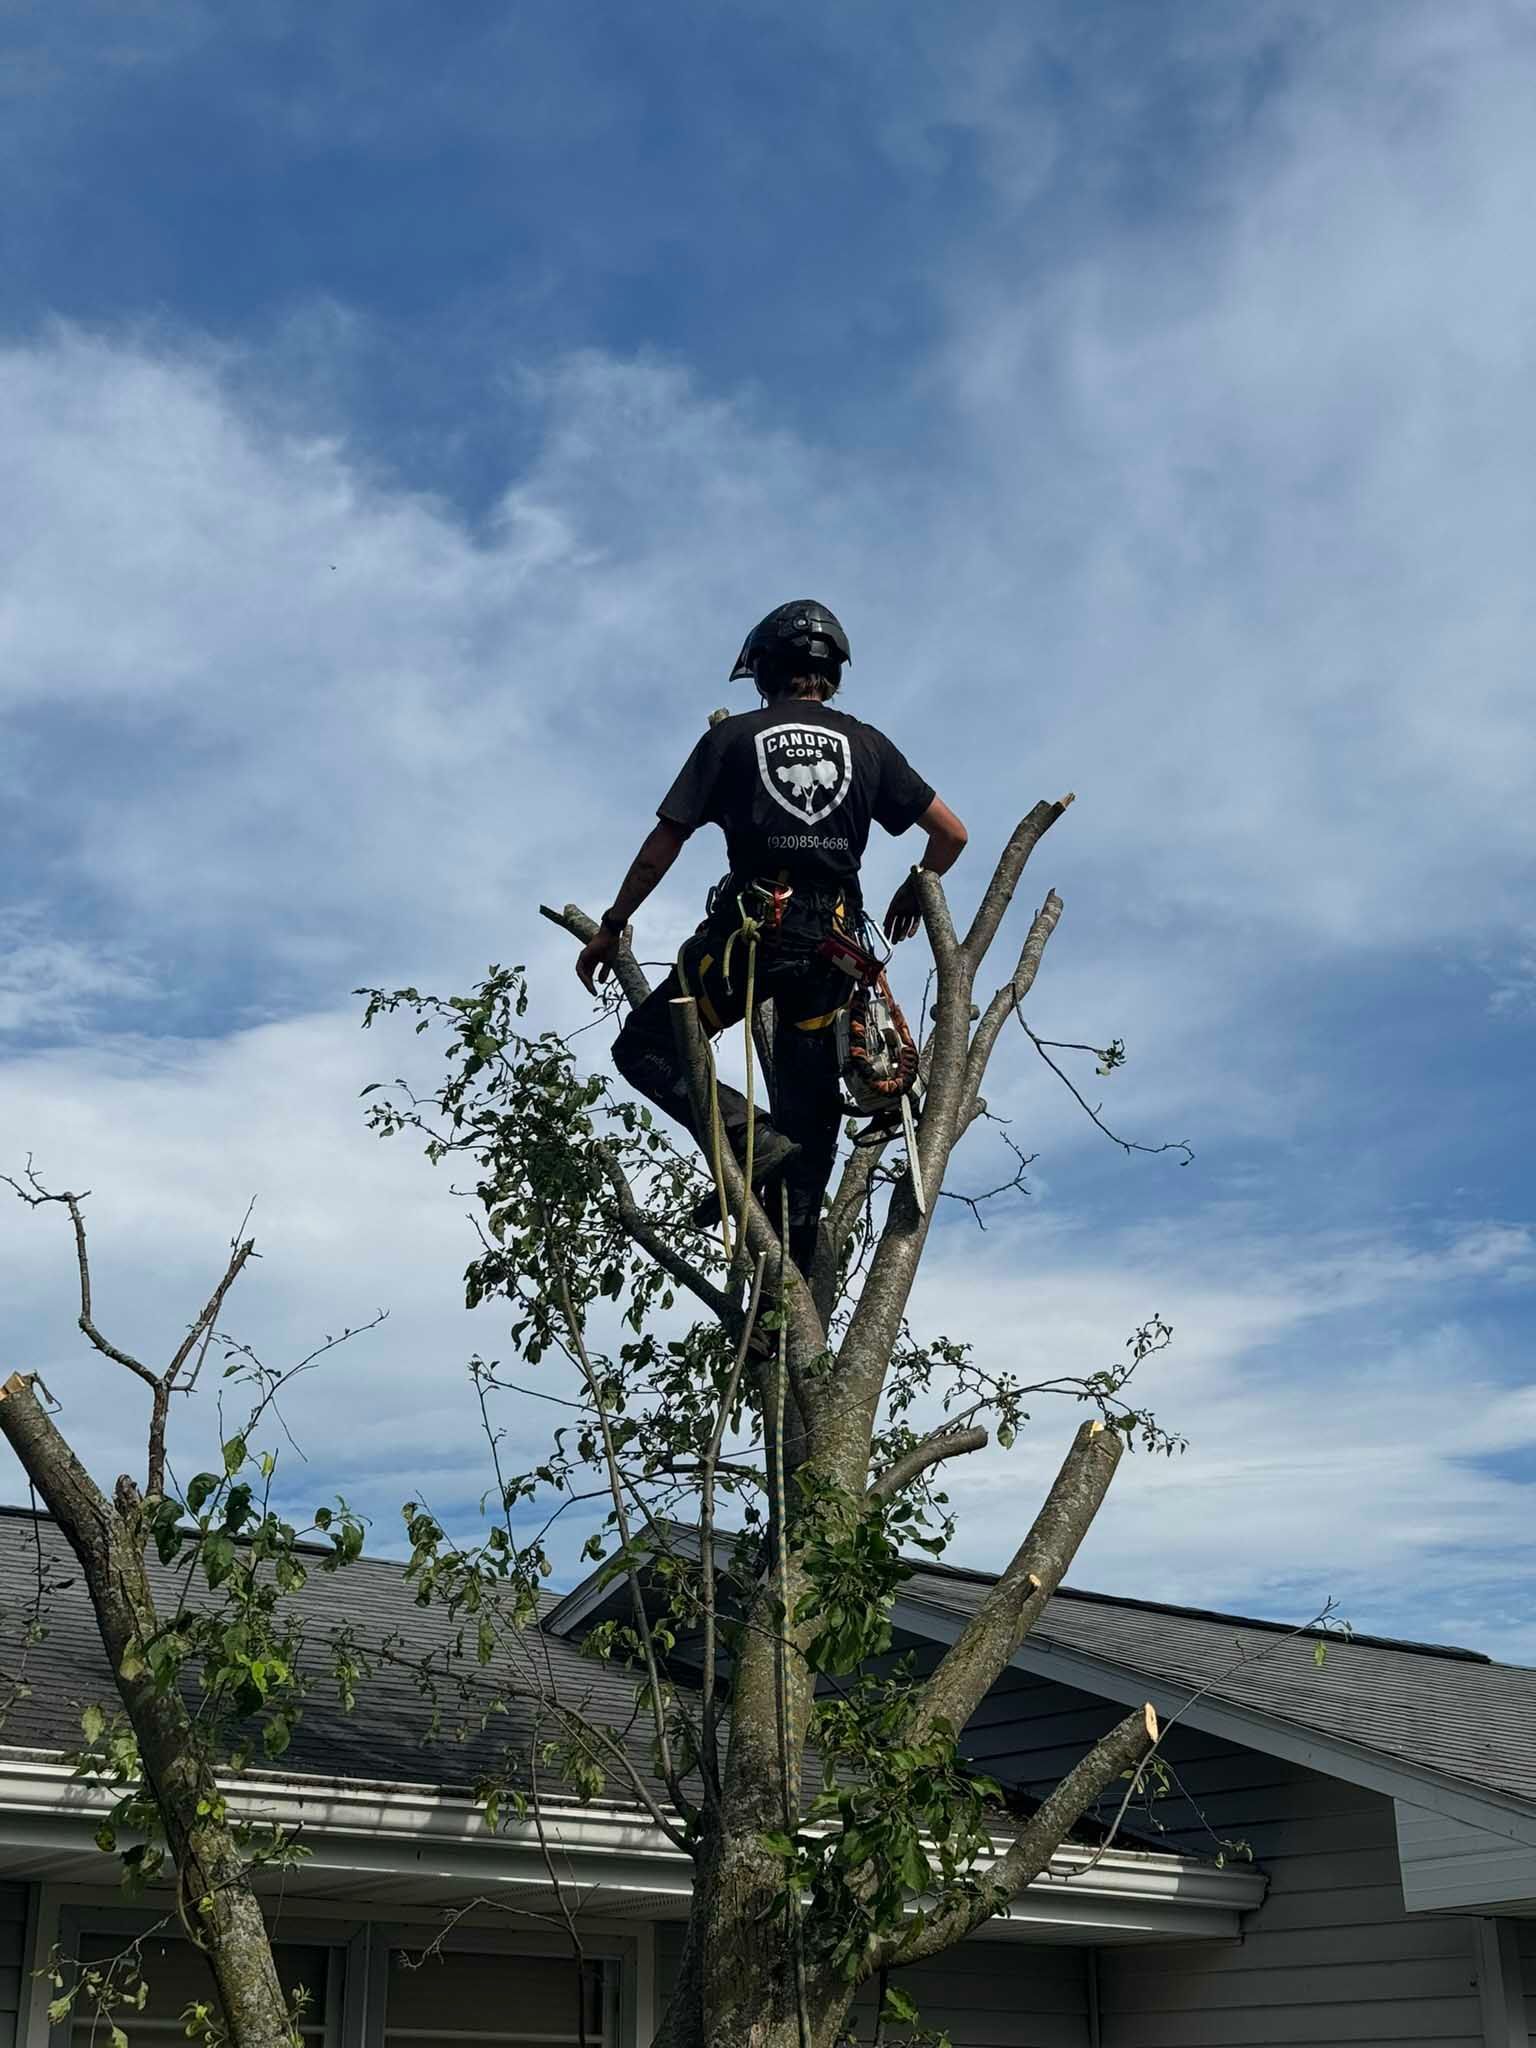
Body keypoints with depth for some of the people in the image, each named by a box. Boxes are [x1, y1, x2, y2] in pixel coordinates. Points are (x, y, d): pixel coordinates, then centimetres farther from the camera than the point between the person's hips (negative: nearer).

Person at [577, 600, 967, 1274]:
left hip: (749, 924, -3)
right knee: (808, 1119, 8)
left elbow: (664, 844, 2)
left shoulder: (732, 737, 5)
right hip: (832, 939, 3)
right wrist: (914, 892, 31)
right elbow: (951, 833, 12)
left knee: (644, 1048, 11)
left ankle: (744, 1137, -11)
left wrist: (611, 927, 11)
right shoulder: (866, 744, 12)